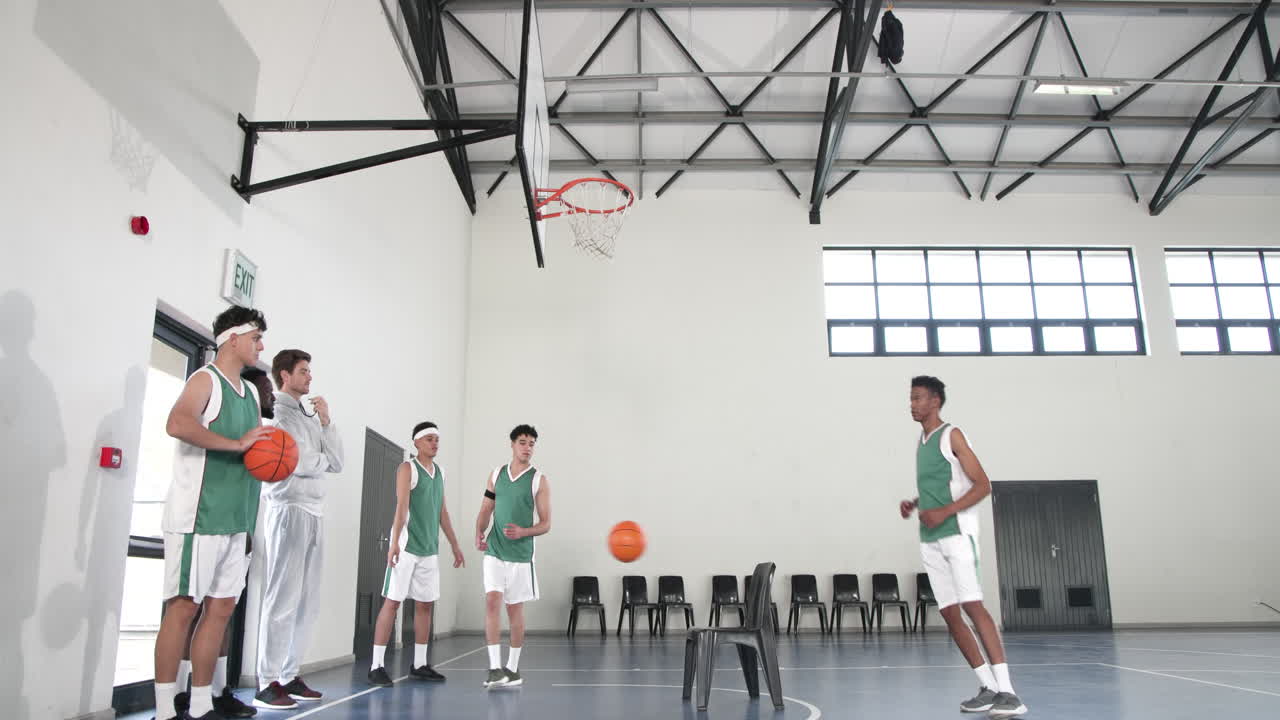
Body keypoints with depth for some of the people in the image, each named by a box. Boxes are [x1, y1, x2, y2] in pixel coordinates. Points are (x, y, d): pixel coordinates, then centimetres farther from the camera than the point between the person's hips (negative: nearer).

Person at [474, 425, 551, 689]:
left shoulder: (539, 481, -3)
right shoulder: (496, 475, 7)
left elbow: (546, 524, -4)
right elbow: (485, 511, 13)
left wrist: (523, 532, -22)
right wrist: (479, 534, -5)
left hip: (521, 554, -2)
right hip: (494, 551, 2)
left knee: (515, 610, 6)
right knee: (492, 601, -12)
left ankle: (512, 668, 19)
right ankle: (495, 668, -11)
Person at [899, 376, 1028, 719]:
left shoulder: (951, 435, -5)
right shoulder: (921, 442, 18)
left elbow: (983, 485, -11)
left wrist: (944, 512, -20)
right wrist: (914, 503, 10)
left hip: (957, 533, -8)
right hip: (930, 540, 8)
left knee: (973, 606, -17)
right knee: (950, 613, 4)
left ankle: (1007, 691, -16)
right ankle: (988, 687, 10)